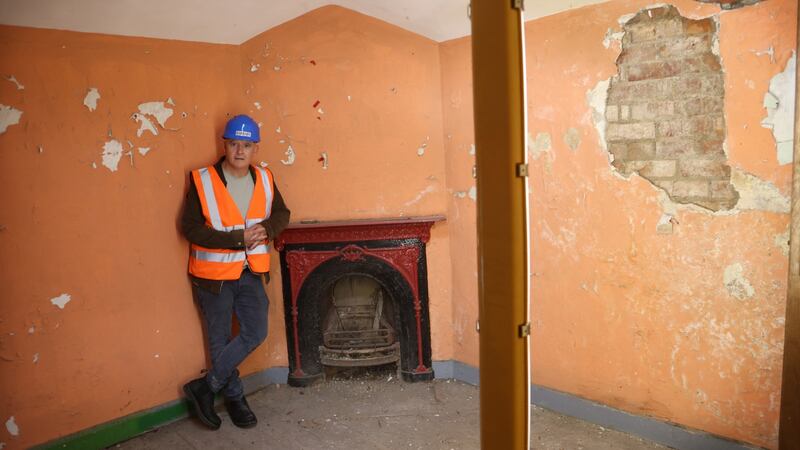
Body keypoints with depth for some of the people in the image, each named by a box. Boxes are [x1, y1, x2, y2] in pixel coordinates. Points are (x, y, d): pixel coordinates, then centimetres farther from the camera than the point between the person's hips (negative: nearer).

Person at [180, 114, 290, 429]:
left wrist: (267, 229, -13)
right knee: (220, 340, 8)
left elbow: (281, 213, 10)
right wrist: (238, 239, -22)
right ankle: (234, 397, 30)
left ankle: (205, 387, 20)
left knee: (255, 333, 4)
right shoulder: (202, 180, -13)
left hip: (250, 272, 4)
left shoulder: (264, 179, 1)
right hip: (214, 274, -4)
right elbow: (190, 227, -17)